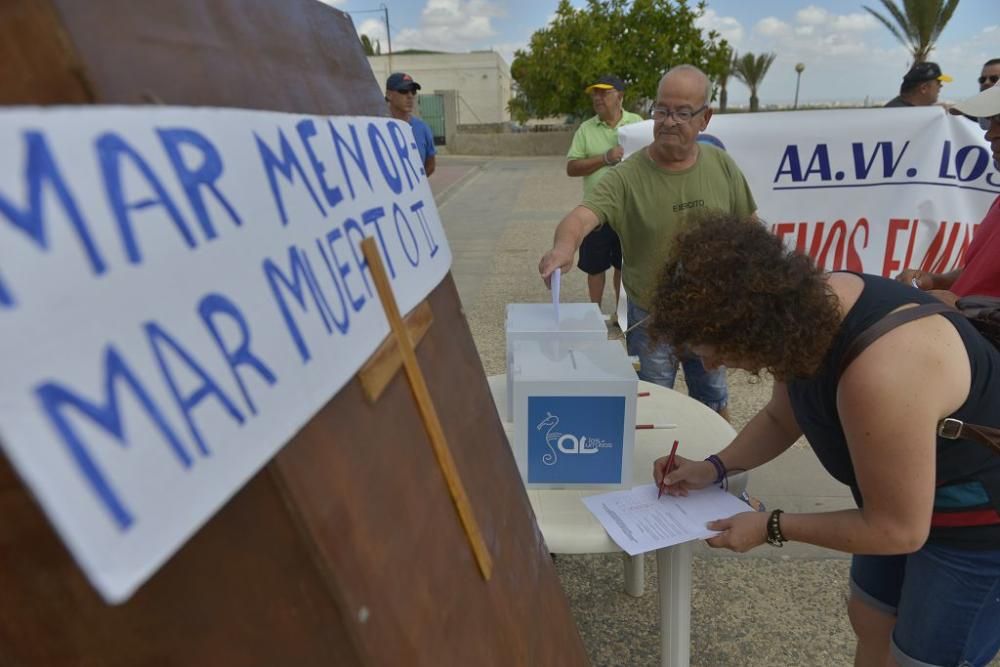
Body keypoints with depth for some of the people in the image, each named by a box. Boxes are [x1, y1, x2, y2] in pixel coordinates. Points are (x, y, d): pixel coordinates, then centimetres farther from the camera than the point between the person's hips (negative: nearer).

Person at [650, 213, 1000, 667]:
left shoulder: (880, 375, -41)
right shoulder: (806, 306, -14)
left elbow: (897, 529, -27)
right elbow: (782, 420, 4)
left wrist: (771, 527, -19)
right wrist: (714, 468, -7)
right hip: (906, 493, 8)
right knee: (870, 621, 21)